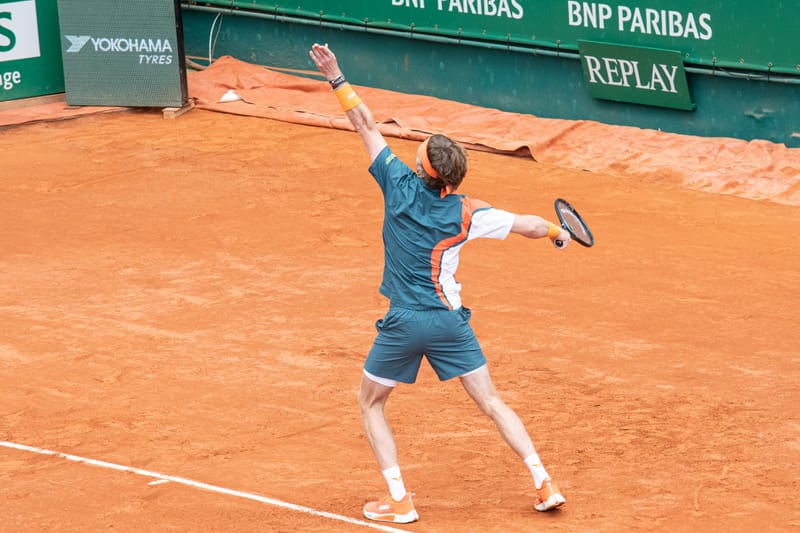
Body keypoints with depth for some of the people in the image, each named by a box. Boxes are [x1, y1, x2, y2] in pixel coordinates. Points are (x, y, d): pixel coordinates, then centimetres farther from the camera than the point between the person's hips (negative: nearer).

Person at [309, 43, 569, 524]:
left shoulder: (400, 186, -7)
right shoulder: (466, 213, -5)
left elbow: (367, 125, -2)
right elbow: (529, 225, 1)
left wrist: (336, 78, 3)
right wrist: (558, 231, 23)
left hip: (404, 323, -2)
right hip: (450, 320, 2)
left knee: (371, 404, 16)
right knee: (491, 400, 11)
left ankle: (400, 501, 7)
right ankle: (545, 484, 4)